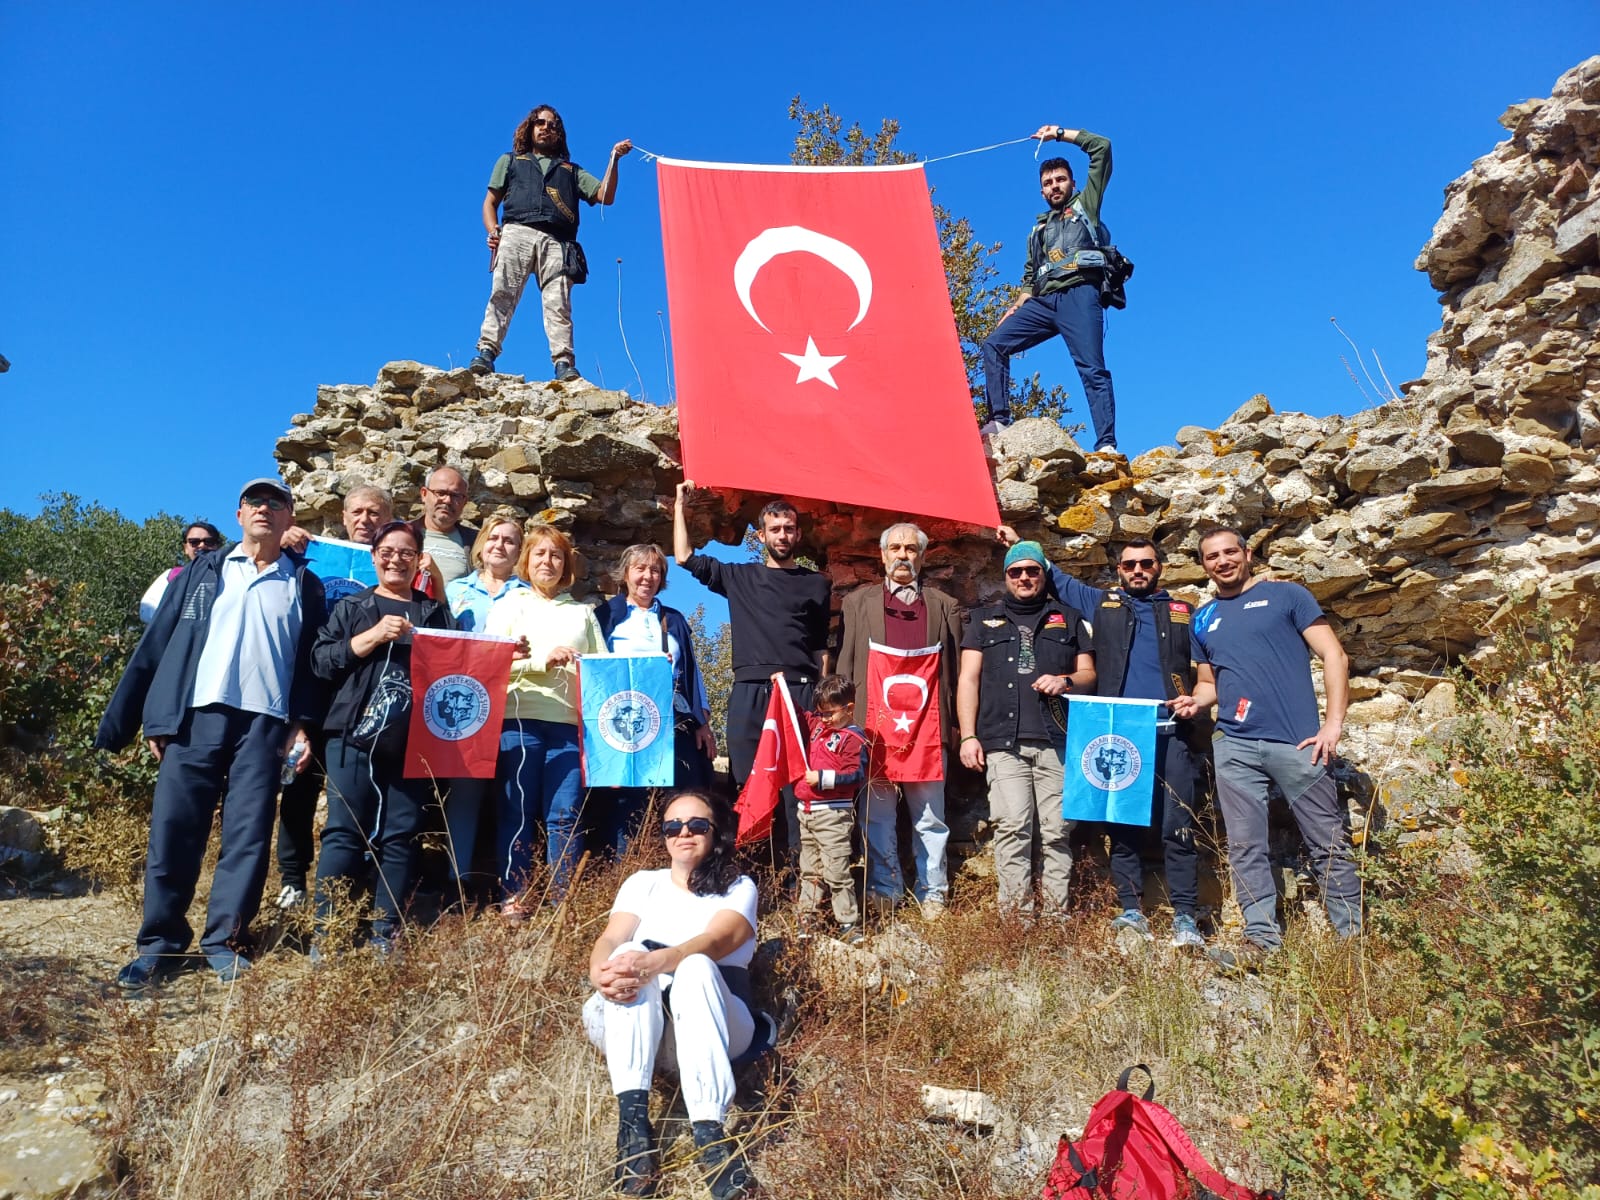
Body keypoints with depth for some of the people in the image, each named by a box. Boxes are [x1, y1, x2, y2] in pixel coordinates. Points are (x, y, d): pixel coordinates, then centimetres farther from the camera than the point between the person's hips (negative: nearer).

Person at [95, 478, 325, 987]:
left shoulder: (304, 586, 13)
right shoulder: (202, 570, 14)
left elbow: (309, 662, 9)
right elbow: (157, 641, 9)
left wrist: (302, 725, -1)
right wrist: (154, 717, 2)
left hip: (264, 722, 0)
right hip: (196, 716, 1)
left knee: (248, 835, 0)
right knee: (174, 831, 0)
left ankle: (225, 941, 10)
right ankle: (161, 942, 12)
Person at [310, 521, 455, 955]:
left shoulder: (436, 613, 17)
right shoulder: (351, 607, 13)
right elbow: (321, 660, 1)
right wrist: (373, 635, -10)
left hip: (413, 740, 1)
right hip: (355, 736, -1)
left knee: (400, 837, 1)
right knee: (345, 832, -4)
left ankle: (386, 936, 7)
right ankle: (326, 932, 3)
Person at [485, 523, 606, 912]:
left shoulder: (583, 612, 21)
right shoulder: (510, 604, 13)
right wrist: (543, 660, -9)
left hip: (570, 723, 2)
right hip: (519, 720, -1)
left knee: (566, 816, -1)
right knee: (517, 812, 0)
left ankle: (566, 902, 6)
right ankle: (512, 898, 8)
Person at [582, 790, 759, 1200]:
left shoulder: (738, 887, 8)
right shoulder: (642, 882, 17)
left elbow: (712, 942, -14)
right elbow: (610, 940, -2)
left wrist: (655, 963, -36)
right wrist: (600, 972, -28)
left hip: (718, 1020, -2)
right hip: (637, 1019, 2)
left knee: (696, 967, -35)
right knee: (628, 961, -29)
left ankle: (709, 1134, -46)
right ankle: (633, 1121, -41)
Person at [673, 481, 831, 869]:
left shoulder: (817, 584, 13)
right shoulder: (739, 577, 14)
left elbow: (822, 647, 13)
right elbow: (685, 558, 9)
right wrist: (681, 507, 9)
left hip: (801, 692, -1)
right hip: (749, 692, 1)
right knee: (746, 781, 2)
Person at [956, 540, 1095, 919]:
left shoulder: (1069, 618, 19)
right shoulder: (985, 619, 17)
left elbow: (1089, 674, 17)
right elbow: (969, 679, 10)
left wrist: (1066, 681, -6)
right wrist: (968, 736, 0)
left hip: (1057, 741, 1)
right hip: (1004, 743, -1)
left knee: (1057, 830, -2)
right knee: (1012, 829, -8)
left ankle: (1057, 915, 5)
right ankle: (1015, 916, -4)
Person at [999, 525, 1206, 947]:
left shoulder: (1184, 613, 16)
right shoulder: (1101, 604, 17)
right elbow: (1056, 577, 26)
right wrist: (1021, 546, 23)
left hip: (1170, 734, -1)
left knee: (1178, 828, -3)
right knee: (1123, 825, 2)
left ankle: (1185, 918, 2)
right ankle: (1131, 911, 10)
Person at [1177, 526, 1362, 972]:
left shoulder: (1285, 595, 4)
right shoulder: (1203, 619, 16)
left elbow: (1334, 656, -1)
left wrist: (1334, 722, -10)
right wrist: (1196, 701, 1)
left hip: (1297, 741, -4)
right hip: (1235, 746, 4)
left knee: (1329, 845, 2)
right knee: (1245, 848, 1)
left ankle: (1353, 938, 12)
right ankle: (1262, 938, 8)